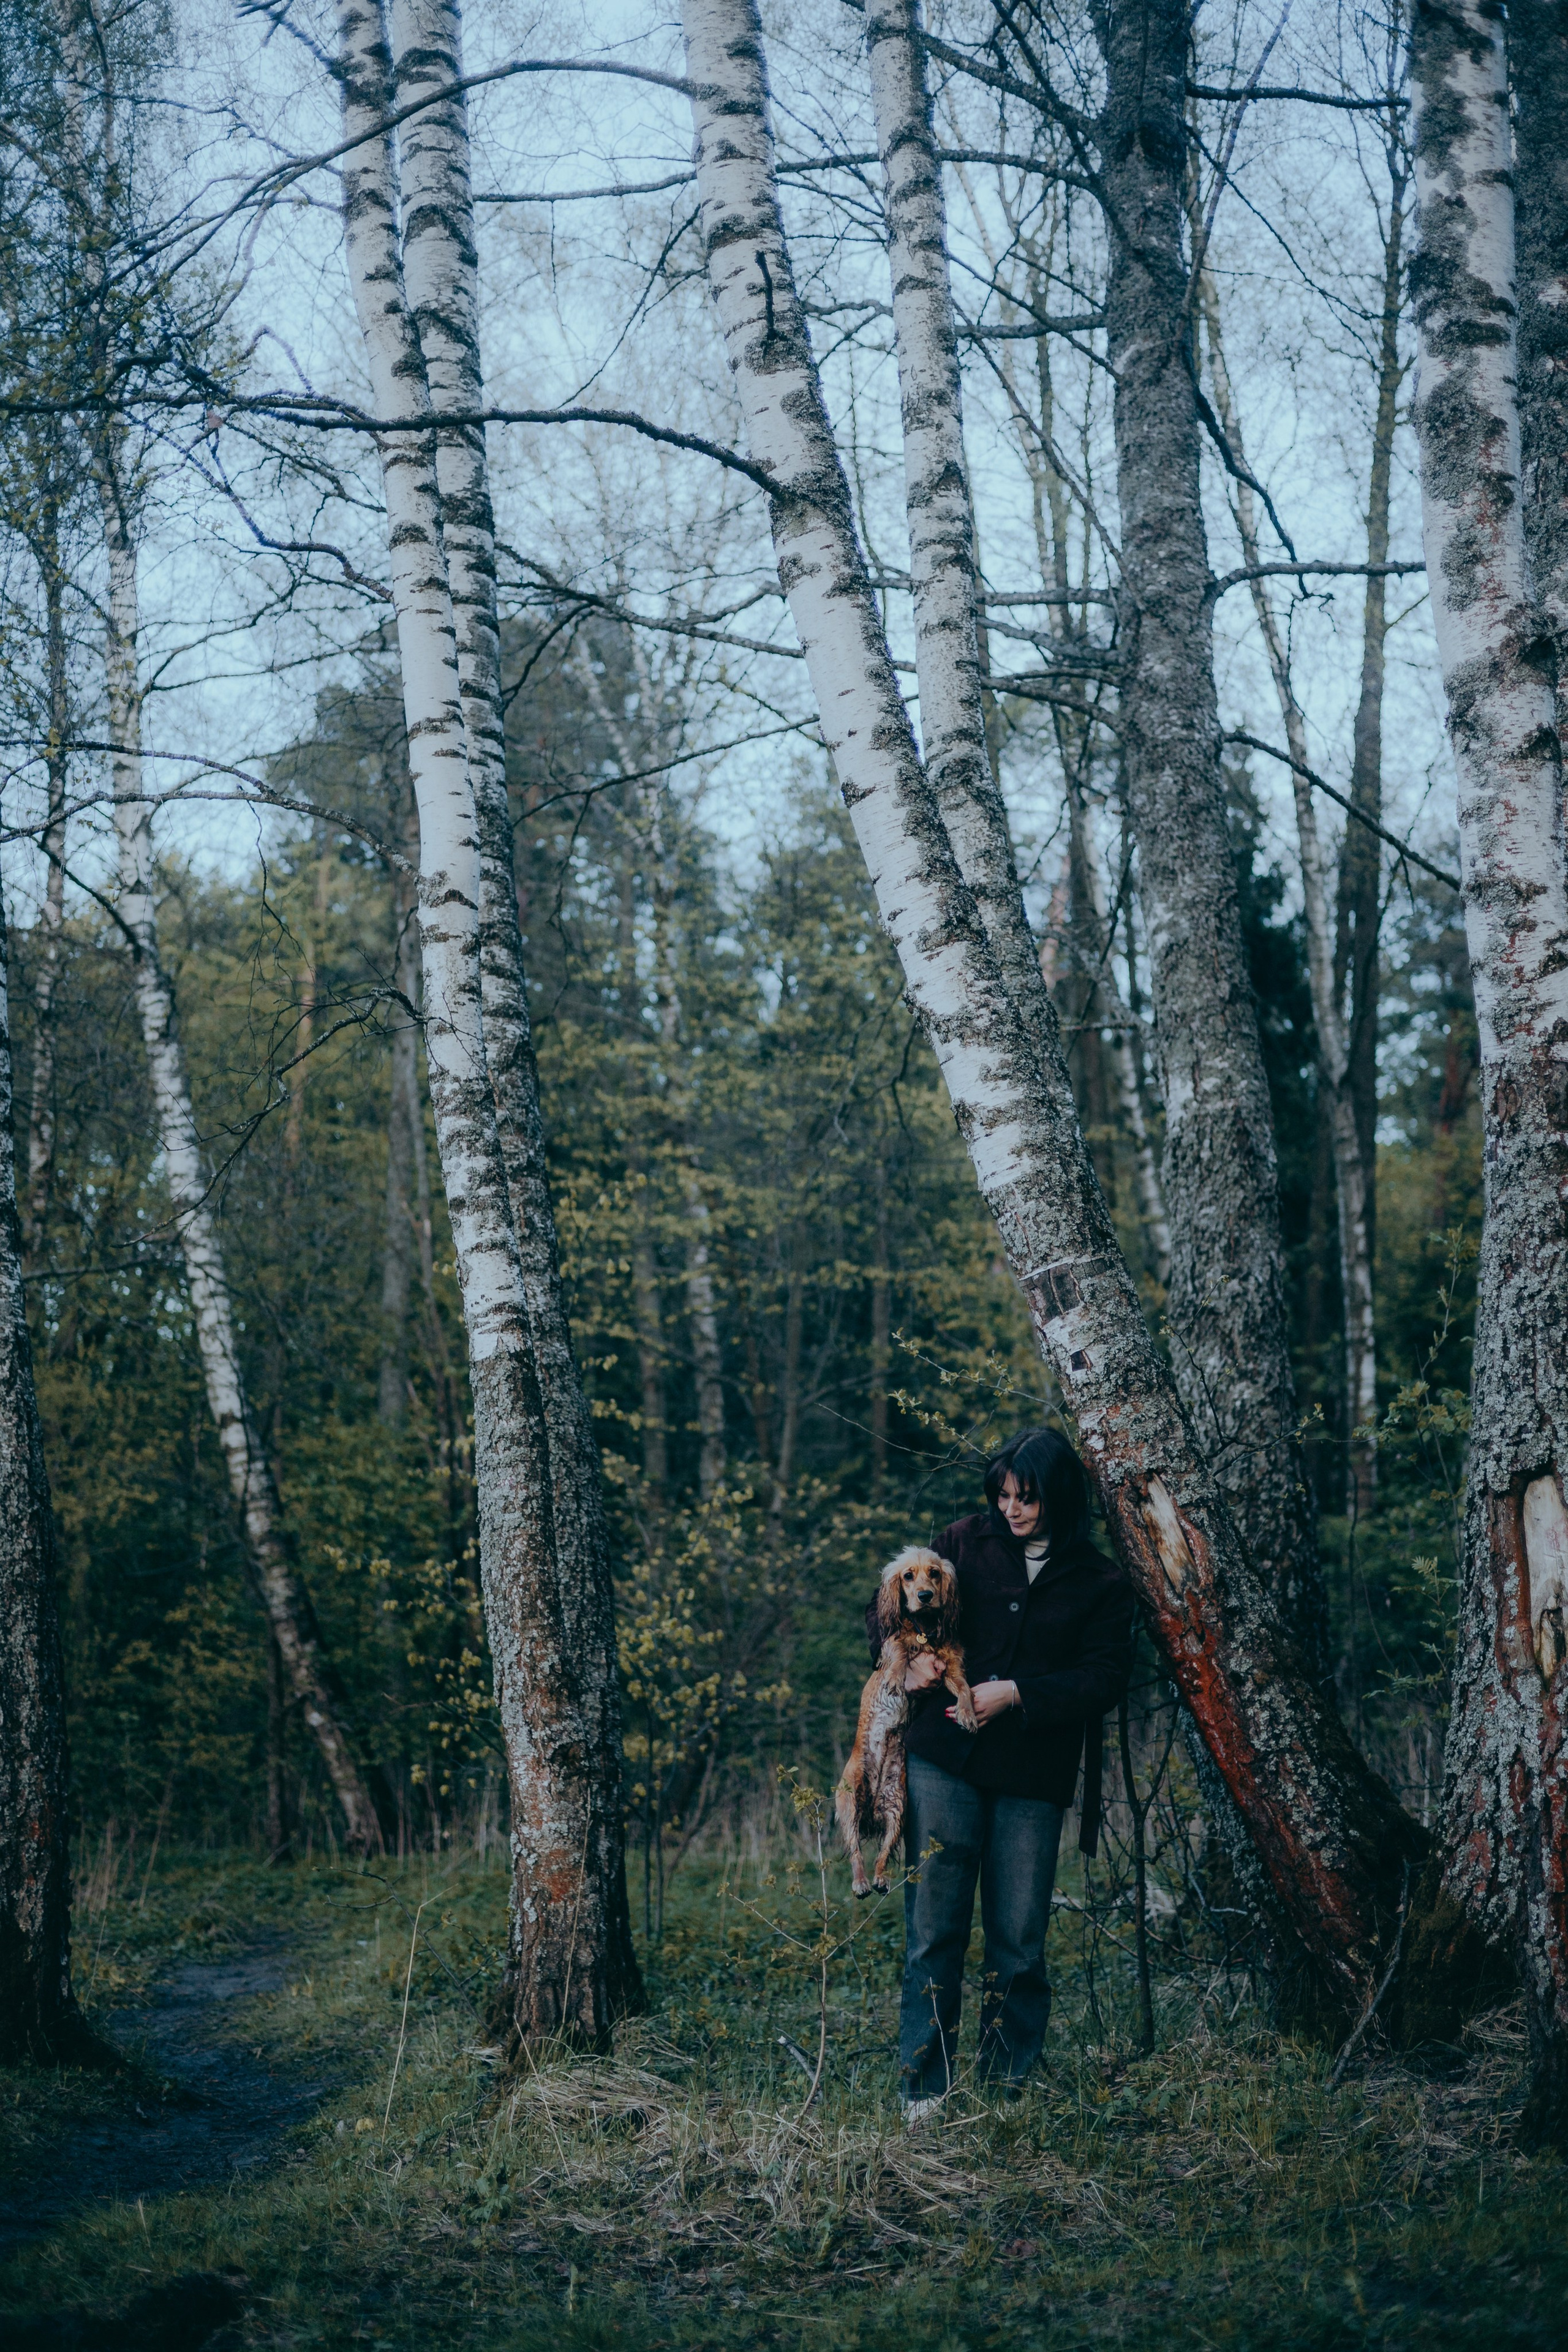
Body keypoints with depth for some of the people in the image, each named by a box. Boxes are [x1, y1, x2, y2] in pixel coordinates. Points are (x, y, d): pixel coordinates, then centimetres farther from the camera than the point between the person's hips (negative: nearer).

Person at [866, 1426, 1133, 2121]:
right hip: (945, 1761, 0)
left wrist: (1018, 1694, -15)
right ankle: (923, 2095, 5)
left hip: (1032, 1781, 0)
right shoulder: (964, 1544, 8)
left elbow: (1104, 1678, -3)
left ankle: (1008, 2091, 15)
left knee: (1019, 1941, 4)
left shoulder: (1100, 1585, 5)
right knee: (934, 1928, -2)